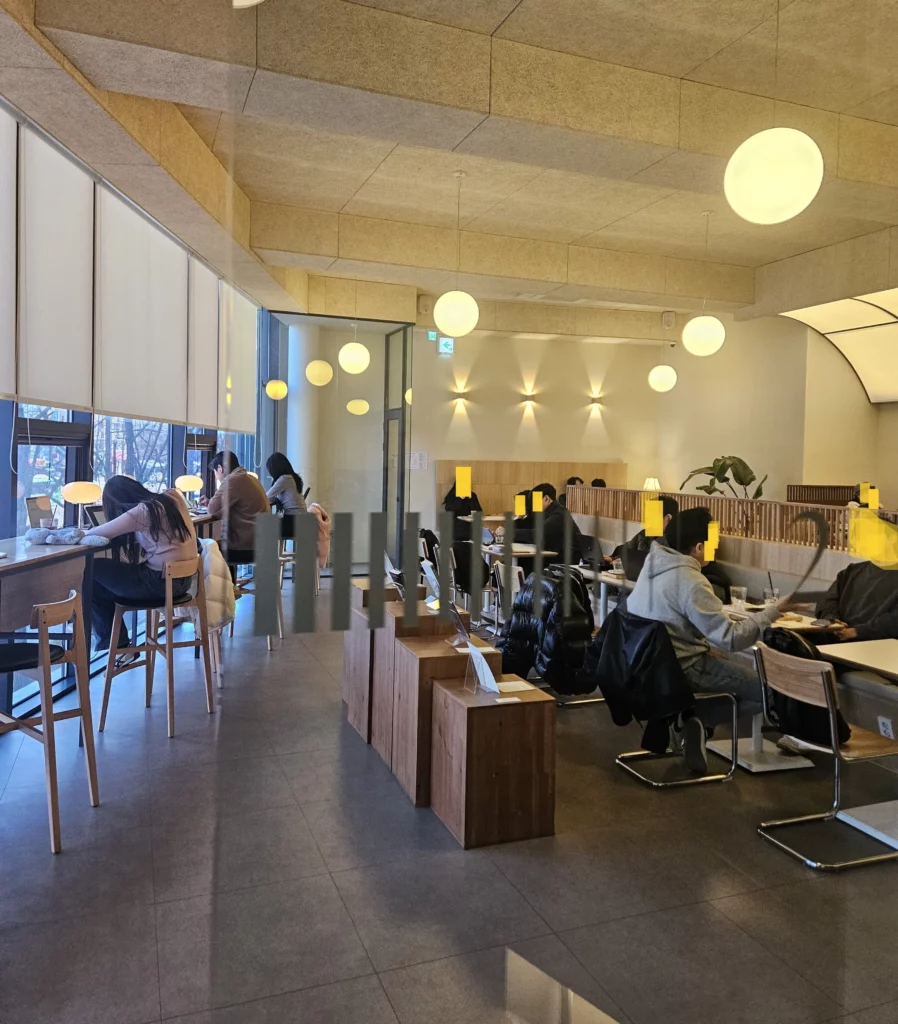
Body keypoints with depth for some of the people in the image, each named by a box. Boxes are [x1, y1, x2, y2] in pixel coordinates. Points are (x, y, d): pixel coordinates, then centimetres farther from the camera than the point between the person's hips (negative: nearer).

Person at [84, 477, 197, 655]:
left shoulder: (142, 512, -18)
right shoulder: (171, 498, 5)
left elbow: (99, 533, -11)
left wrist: (85, 532, 10)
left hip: (162, 583, -9)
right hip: (182, 579, 9)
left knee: (92, 571, 4)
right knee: (106, 571, 19)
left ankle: (118, 644, 17)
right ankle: (118, 643, 23)